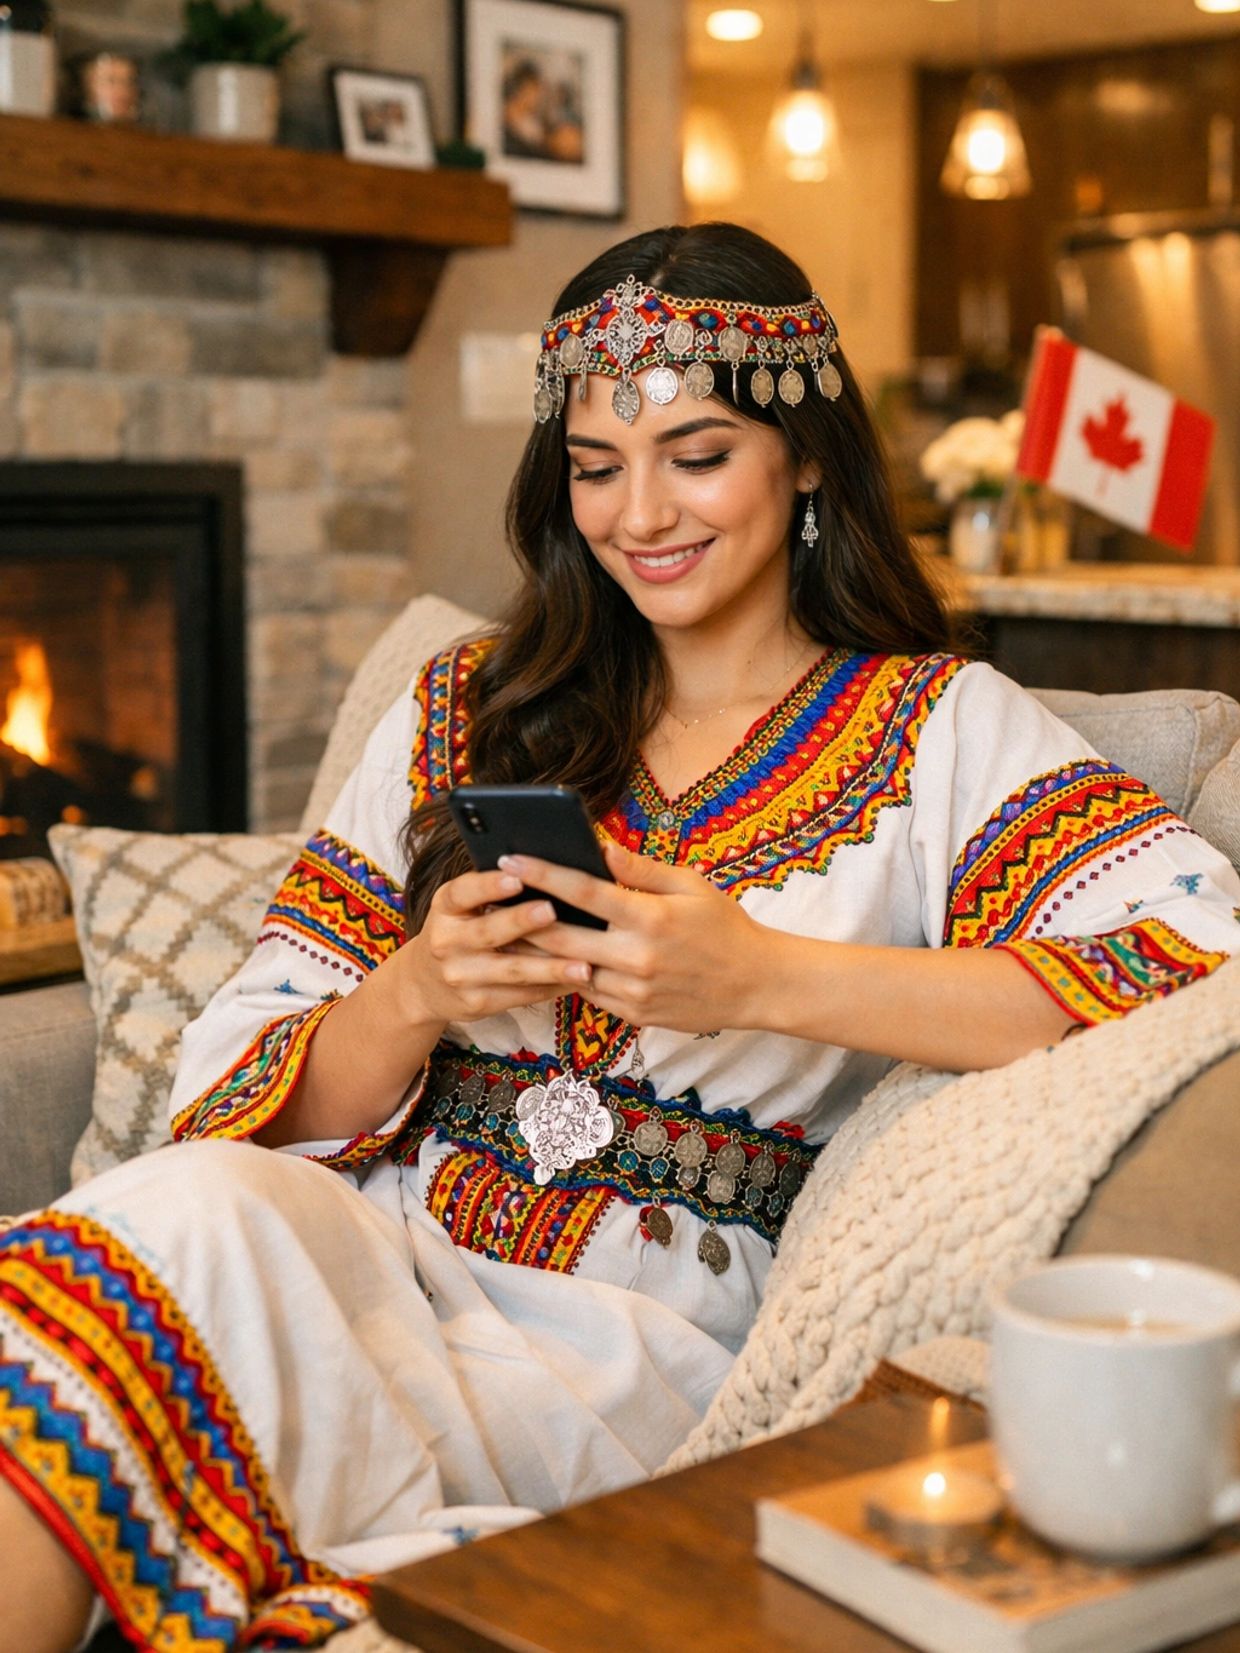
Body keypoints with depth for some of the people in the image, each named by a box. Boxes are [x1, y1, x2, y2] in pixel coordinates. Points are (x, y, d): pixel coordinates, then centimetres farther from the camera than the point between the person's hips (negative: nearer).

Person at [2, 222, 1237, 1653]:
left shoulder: (935, 731, 6)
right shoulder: (461, 713, 16)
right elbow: (257, 1099, 12)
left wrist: (761, 981, -20)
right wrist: (415, 995, -11)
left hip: (645, 1342, -3)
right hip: (376, 1248, 4)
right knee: (196, 1207, -32)